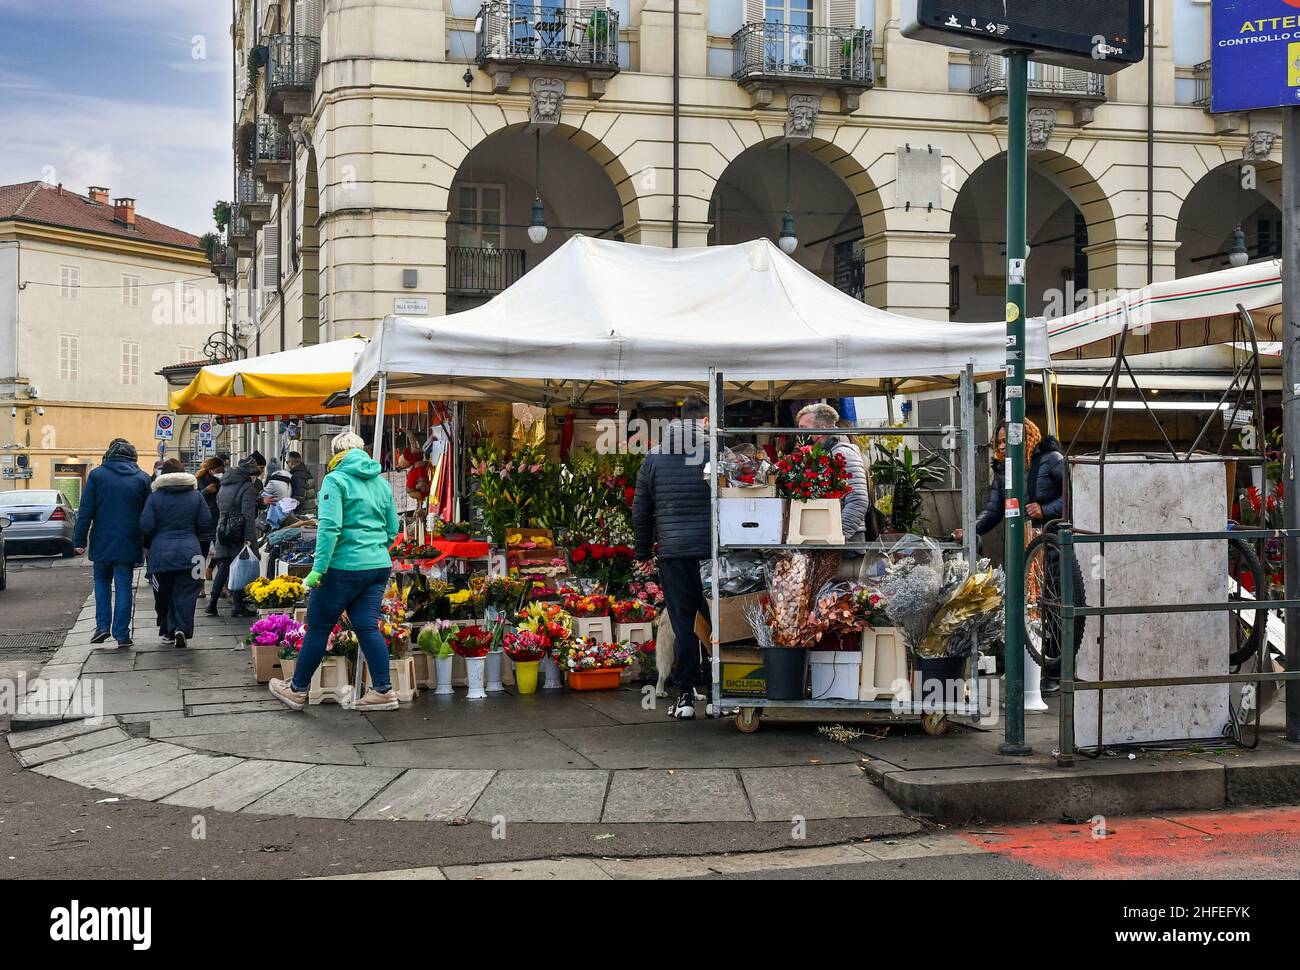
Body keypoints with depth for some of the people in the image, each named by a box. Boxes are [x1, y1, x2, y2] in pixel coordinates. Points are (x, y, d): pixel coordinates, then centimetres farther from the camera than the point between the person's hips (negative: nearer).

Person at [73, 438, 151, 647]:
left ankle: (103, 626, 8)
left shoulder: (96, 475, -2)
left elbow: (85, 511, -3)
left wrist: (79, 540, 1)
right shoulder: (142, 478, 0)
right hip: (128, 544, 0)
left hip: (102, 542, 0)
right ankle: (121, 634, 2)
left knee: (102, 581, 18)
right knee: (124, 586, 4)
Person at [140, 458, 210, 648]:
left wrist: (147, 545, 12)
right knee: (185, 593, 1)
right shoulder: (196, 496, 3)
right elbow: (206, 522, 3)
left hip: (161, 553, 0)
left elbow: (146, 526, -6)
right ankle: (181, 628, -15)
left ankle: (167, 631, 18)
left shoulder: (154, 497, -2)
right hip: (189, 553, 1)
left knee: (163, 595, 12)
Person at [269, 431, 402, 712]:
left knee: (318, 627, 6)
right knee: (367, 626, 9)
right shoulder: (382, 482, 11)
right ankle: (383, 691, 6)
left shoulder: (335, 480, -8)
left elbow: (329, 527, -18)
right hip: (379, 566, 6)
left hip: (345, 566, -6)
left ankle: (297, 689, 18)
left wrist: (318, 569, -17)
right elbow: (392, 530, 16)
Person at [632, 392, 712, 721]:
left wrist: (643, 552, 20)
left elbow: (640, 510, 11)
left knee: (682, 623, 5)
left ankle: (685, 696, 6)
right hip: (712, 548, -2)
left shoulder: (654, 457, 8)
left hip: (673, 551, 2)